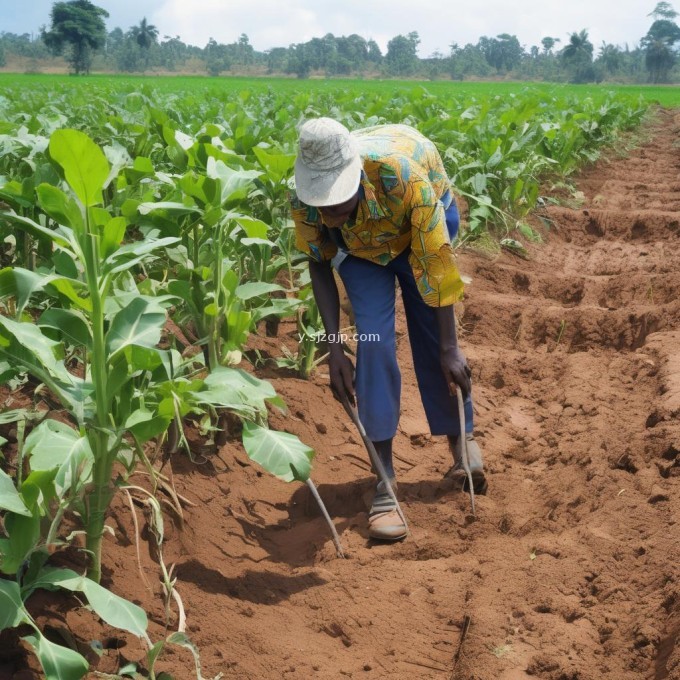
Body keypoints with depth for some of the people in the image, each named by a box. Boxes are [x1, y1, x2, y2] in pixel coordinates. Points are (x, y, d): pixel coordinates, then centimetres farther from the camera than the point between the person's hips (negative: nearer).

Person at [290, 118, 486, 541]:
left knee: (432, 336, -5)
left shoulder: (402, 175, -44)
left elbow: (435, 262, -34)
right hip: (357, 244, 1)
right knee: (374, 337, -15)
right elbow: (319, 266, -14)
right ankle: (385, 480, -12)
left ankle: (462, 441, 19)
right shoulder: (304, 201, -33)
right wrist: (335, 349, -18)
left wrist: (450, 348, -28)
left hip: (422, 221, -1)